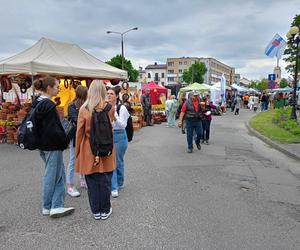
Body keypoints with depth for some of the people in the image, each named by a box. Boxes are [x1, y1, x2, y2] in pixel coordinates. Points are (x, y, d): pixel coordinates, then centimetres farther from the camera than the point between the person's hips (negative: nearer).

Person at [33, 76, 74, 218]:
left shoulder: (37, 103, 9)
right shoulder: (49, 105, -20)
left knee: (59, 174, 15)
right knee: (52, 176, 4)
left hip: (42, 145, 9)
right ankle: (49, 207, 17)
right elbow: (53, 129, -24)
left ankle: (56, 206, 20)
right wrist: (65, 141, -10)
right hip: (52, 146, -9)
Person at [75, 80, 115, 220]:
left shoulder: (84, 109, -7)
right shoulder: (110, 108, -5)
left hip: (89, 150, 0)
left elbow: (79, 132, -3)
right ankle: (105, 210, 24)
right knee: (105, 181, 12)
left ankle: (96, 211, 22)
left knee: (92, 182, 11)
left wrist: (77, 152, 6)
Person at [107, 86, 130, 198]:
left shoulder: (122, 108, -10)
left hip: (119, 136, -3)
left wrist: (115, 116, -26)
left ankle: (119, 183, 29)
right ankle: (114, 188, 11)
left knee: (118, 161, 9)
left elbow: (123, 125, -15)